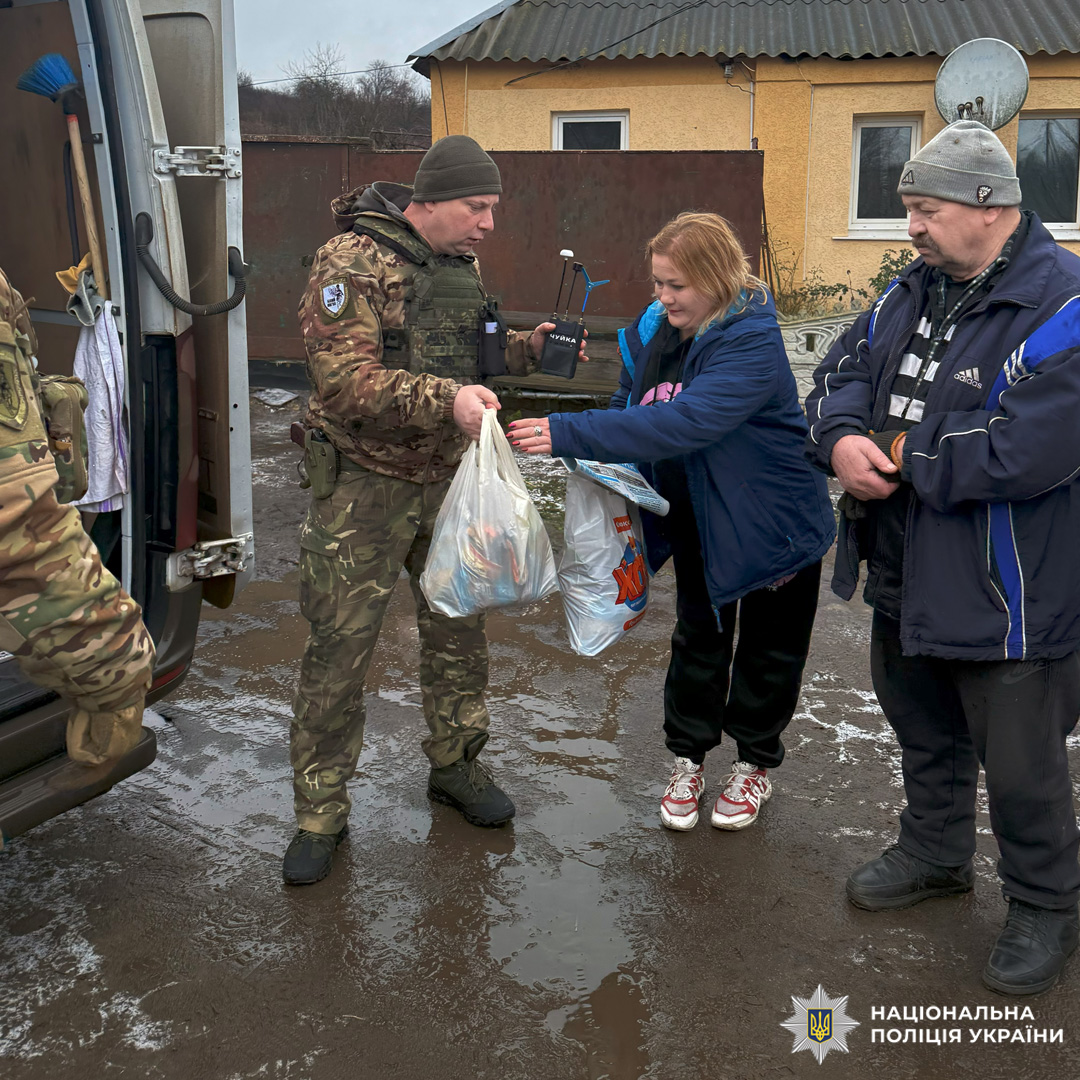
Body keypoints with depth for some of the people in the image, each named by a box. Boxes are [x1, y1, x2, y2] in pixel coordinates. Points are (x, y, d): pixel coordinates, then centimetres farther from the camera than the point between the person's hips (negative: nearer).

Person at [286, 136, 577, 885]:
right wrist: (446, 398, -36)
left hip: (448, 478, 7)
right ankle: (321, 813, 14)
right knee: (340, 649, -1)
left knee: (459, 627, 15)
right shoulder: (352, 263, -15)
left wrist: (528, 348, 0)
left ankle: (455, 764, 35)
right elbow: (345, 381, -24)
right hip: (367, 483, -7)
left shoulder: (463, 266, 9)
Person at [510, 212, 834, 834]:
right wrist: (599, 464, -12)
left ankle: (757, 763, 33)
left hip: (772, 519, -6)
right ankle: (689, 758, 33)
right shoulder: (655, 332, -7)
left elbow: (681, 423, -43)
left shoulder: (752, 345, -31)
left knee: (767, 648, 13)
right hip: (698, 520, 6)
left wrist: (569, 434, -46)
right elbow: (630, 408, 9)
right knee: (697, 639, 17)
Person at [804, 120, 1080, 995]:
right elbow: (843, 372, 9)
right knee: (925, 732, 25)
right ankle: (936, 856, 48)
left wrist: (899, 460, -19)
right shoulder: (915, 289, 6)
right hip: (907, 576, 8)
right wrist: (842, 439, -15)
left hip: (1008, 596, -8)